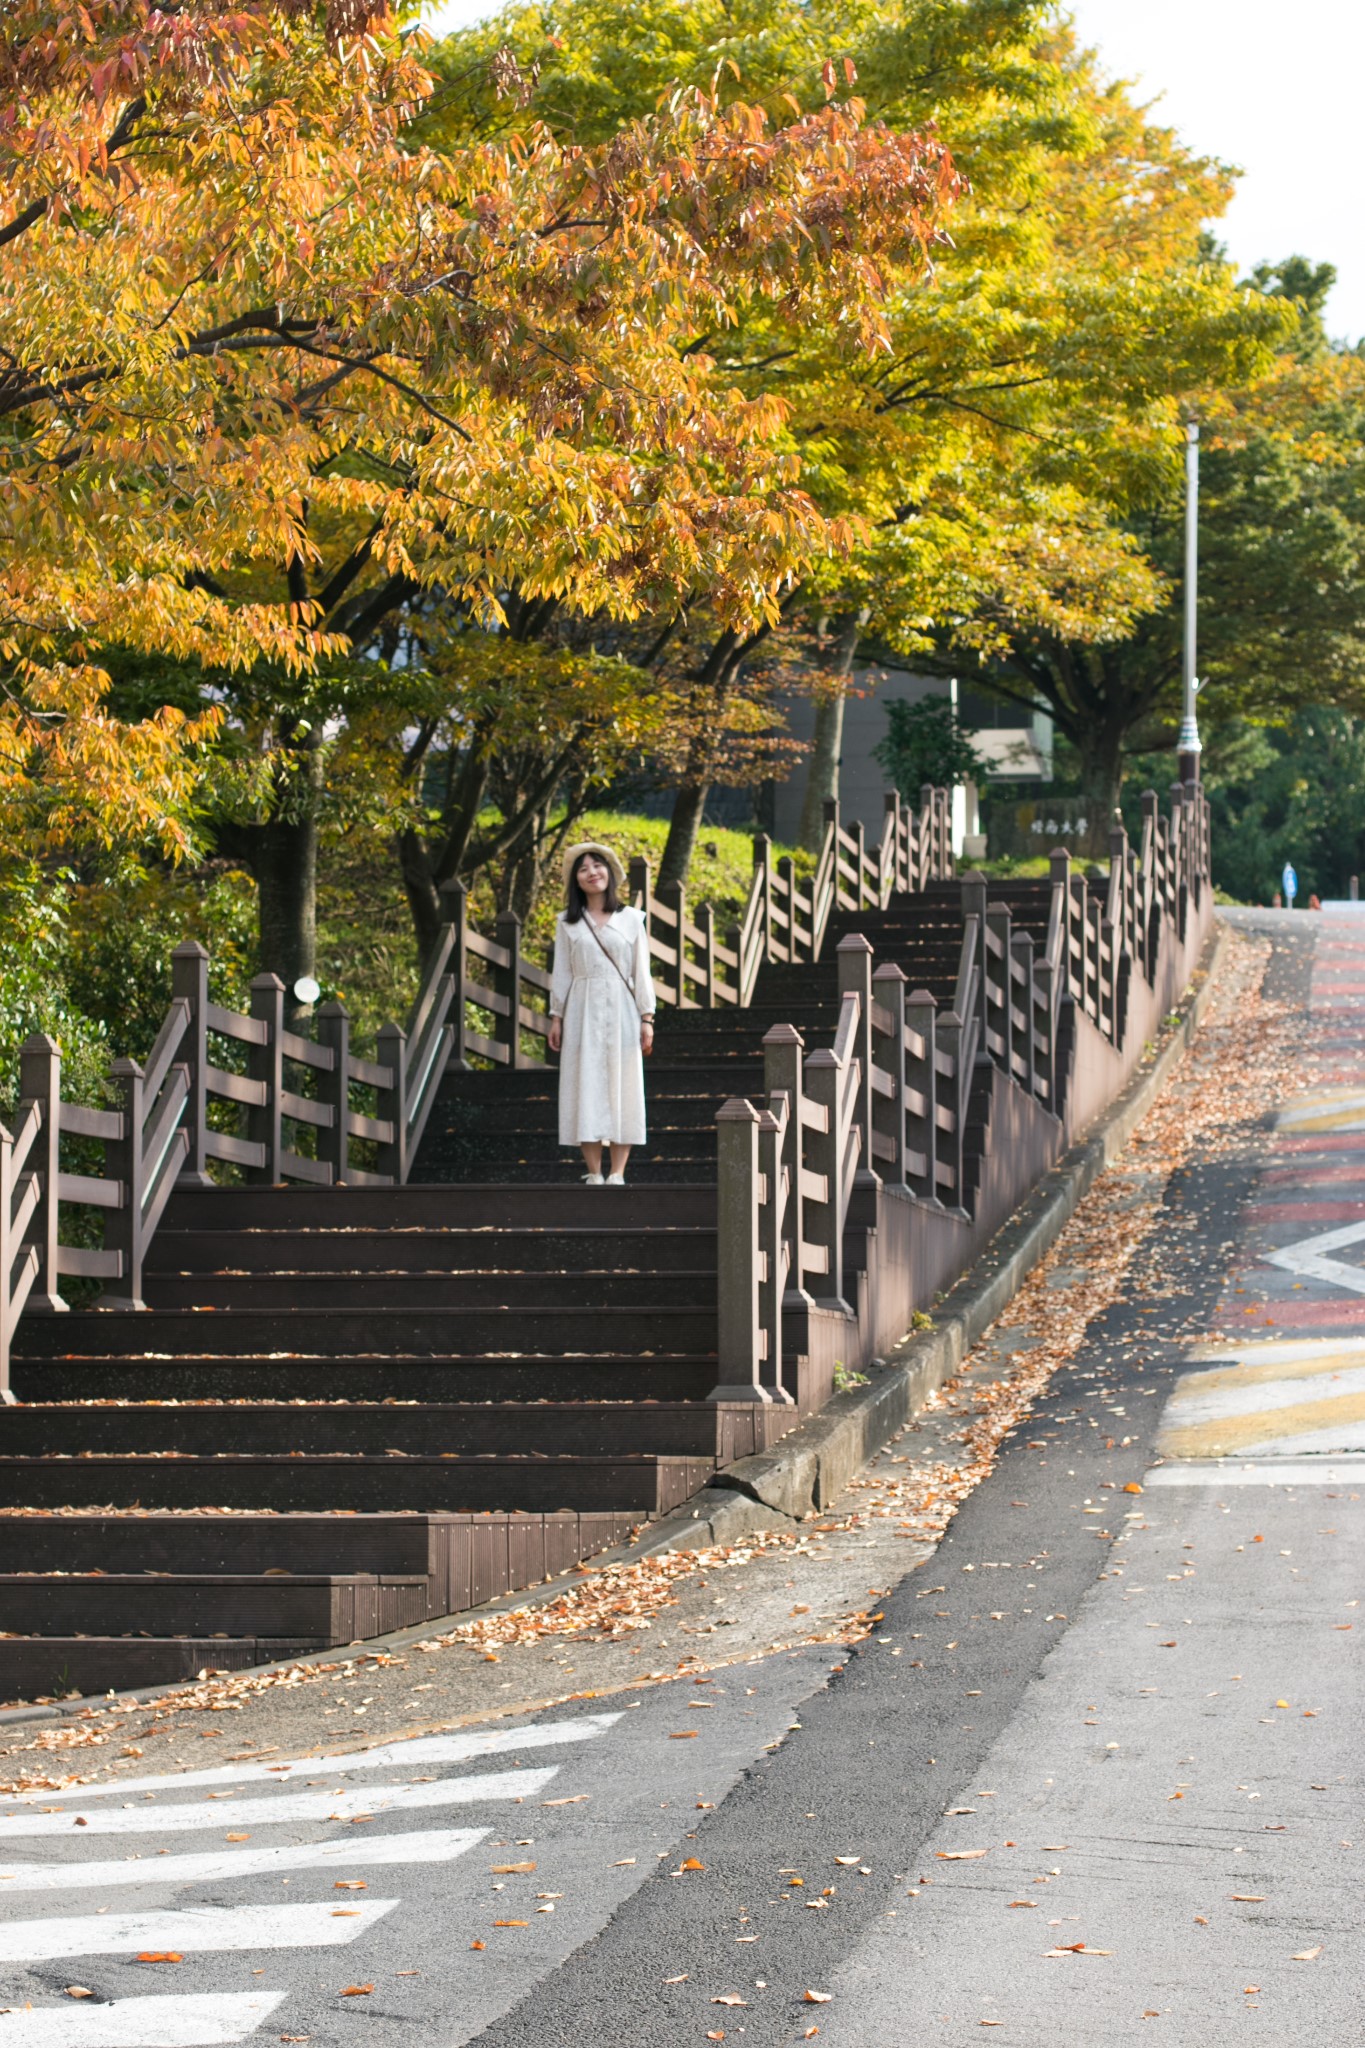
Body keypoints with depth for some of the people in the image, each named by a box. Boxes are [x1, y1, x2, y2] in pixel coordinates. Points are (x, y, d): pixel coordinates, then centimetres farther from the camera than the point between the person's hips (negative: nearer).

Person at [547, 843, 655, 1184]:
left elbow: (642, 972, 4)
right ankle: (594, 1175, -2)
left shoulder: (631, 919, 6)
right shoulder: (568, 923, 8)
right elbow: (561, 973, 9)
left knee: (622, 1089, -3)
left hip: (621, 1011, 0)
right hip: (583, 1012, 1)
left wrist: (647, 1018, -2)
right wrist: (556, 1016, 2)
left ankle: (617, 1175, -3)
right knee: (586, 1090, -3)